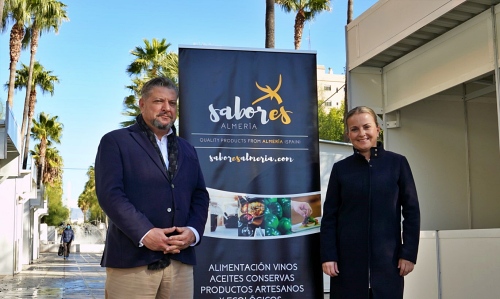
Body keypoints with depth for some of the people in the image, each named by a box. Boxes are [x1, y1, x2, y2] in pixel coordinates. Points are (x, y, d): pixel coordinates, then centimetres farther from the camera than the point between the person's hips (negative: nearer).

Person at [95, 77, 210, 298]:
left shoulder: (187, 150, 21)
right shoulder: (116, 141, 3)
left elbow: (200, 196, 16)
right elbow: (109, 193, -9)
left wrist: (193, 231, -3)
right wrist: (144, 233, -18)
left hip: (180, 261, 5)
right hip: (132, 259, -5)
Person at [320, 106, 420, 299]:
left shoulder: (397, 163, 2)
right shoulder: (340, 168, 4)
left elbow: (411, 211, 2)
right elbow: (329, 215, 4)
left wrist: (409, 253, -3)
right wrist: (328, 255, -4)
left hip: (387, 258, 0)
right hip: (348, 259, 0)